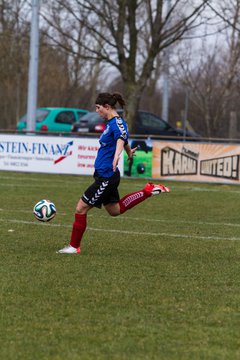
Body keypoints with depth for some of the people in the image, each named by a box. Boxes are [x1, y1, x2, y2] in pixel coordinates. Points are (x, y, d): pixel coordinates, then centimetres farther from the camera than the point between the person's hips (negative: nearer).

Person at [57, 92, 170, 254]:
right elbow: (124, 141, 31)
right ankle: (148, 191, 22)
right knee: (115, 210, 23)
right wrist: (129, 152, 50)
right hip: (106, 175, 10)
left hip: (106, 177, -10)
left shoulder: (117, 122, -18)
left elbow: (121, 139, -39)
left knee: (81, 208, -4)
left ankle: (74, 247, 6)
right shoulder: (111, 123, 11)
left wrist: (116, 156, -58)